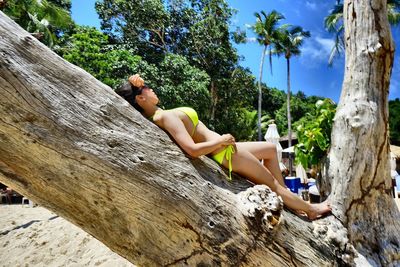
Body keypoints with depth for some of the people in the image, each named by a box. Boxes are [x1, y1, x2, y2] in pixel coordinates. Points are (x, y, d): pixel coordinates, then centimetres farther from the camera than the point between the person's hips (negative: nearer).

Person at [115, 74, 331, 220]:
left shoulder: (157, 115, 3)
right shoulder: (166, 117, -26)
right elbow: (193, 150, -32)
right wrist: (221, 140, -19)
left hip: (223, 148, 11)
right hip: (223, 151, -11)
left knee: (271, 148, 24)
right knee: (272, 183, 7)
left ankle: (287, 196, 29)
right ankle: (310, 209, 30)